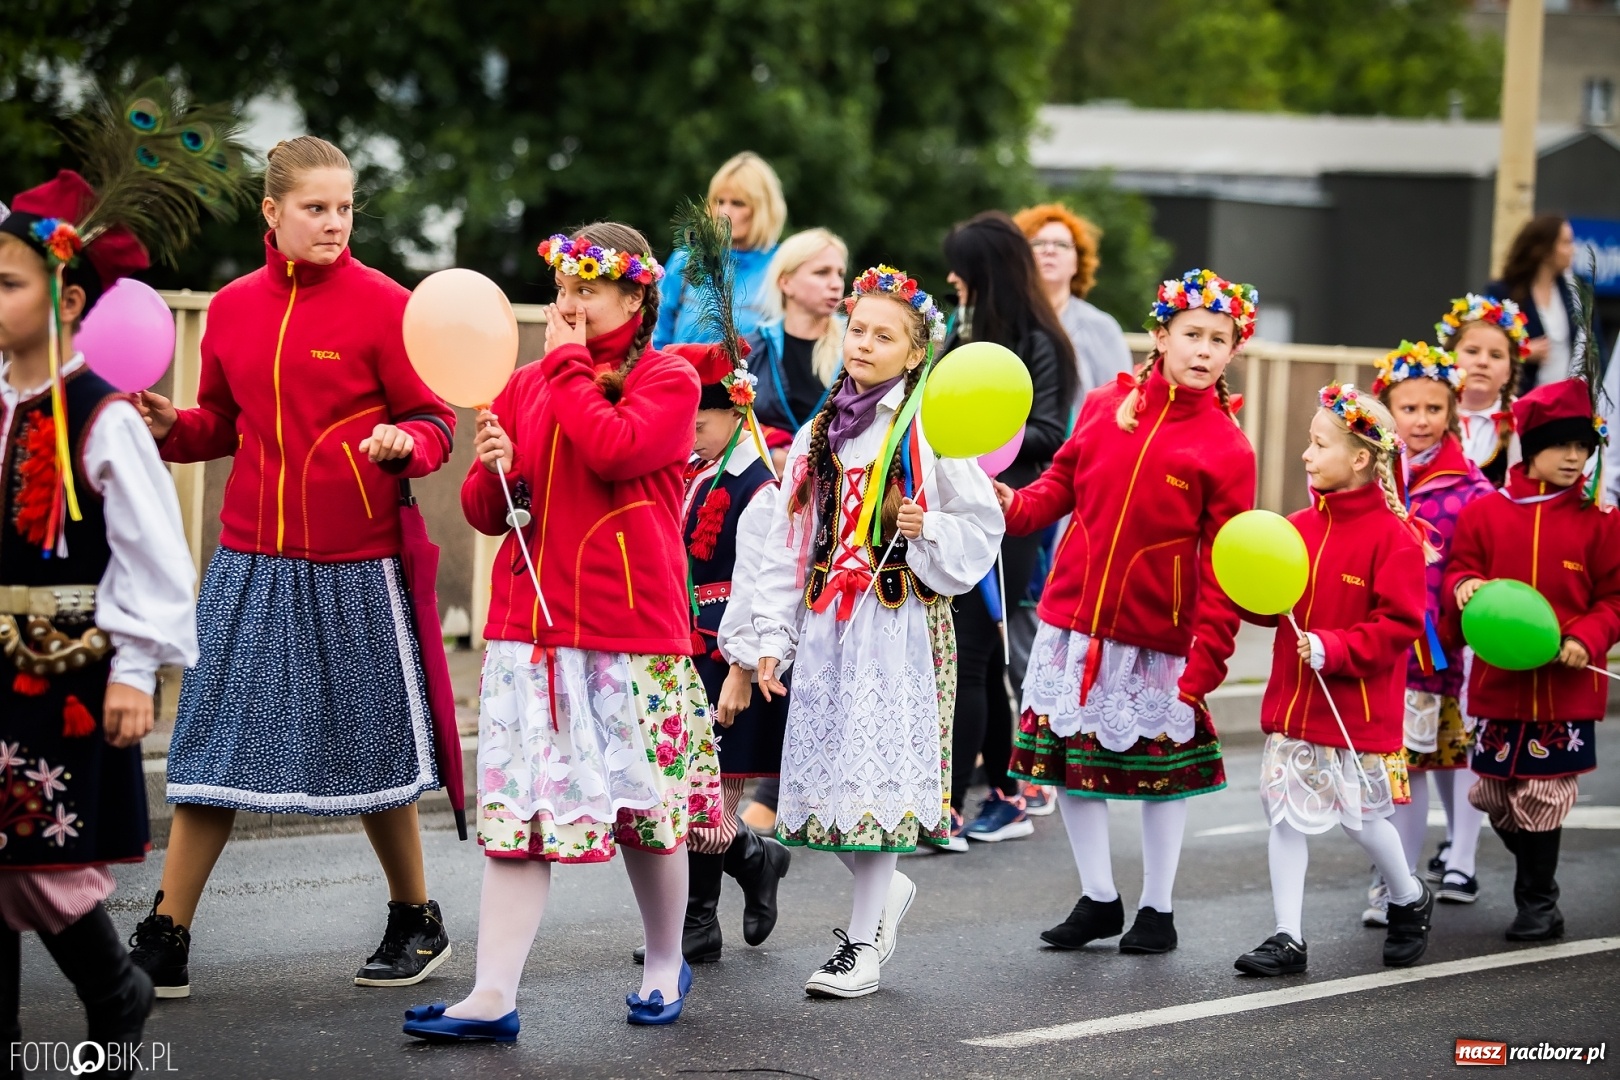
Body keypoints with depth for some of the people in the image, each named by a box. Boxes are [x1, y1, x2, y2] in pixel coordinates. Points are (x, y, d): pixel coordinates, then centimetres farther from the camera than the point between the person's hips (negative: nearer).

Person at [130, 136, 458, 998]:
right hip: (251, 562, 3)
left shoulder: (381, 304, -5)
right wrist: (172, 427, -2)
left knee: (370, 749, 8)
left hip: (354, 568, -3)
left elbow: (434, 423, -3)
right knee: (212, 745, 3)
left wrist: (402, 442, -24)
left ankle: (416, 922, 27)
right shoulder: (232, 307, 6)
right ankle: (162, 944, 7)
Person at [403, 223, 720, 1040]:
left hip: (633, 633, -4)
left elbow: (612, 450, -21)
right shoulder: (527, 387, 13)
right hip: (528, 628, 4)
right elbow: (486, 514, 14)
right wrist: (495, 471, -8)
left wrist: (568, 362, -9)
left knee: (645, 805, 7)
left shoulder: (668, 381, -1)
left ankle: (665, 966, 28)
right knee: (515, 812, -3)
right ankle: (493, 998, -6)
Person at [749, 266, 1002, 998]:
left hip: (900, 626, -5)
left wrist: (927, 531, -17)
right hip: (825, 623, 5)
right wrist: (772, 636, 9)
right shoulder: (818, 436, 13)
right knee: (824, 773, 3)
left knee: (877, 773, -6)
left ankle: (864, 943, 2)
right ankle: (886, 890, 29)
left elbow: (981, 528, 2)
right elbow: (787, 545, 14)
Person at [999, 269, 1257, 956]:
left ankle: (1157, 909, 23)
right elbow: (1064, 481, 13)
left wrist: (1208, 655, -15)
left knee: (1162, 767, 7)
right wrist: (1018, 506, -8)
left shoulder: (1227, 449, -8)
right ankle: (1098, 899, 24)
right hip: (1073, 619, 4)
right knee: (1067, 757, 9)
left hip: (1157, 636, -4)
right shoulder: (1103, 407, 3)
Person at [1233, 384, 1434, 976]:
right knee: (1283, 810, 3)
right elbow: (1272, 604, 12)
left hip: (1359, 710, -6)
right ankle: (1288, 938, 9)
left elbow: (1399, 624, -16)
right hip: (1292, 701, 6)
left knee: (1360, 815, 4)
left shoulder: (1392, 536, -13)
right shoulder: (1298, 526, 5)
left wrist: (1334, 648, -23)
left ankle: (1410, 900, 32)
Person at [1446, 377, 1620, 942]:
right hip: (1498, 681, 2)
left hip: (1566, 684, -2)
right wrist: (1465, 587, -14)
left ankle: (1538, 901, 15)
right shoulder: (1485, 513, 1)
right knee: (1492, 794, 7)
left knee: (1543, 796, 1)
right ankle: (1534, 871, 31)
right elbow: (1461, 569, 8)